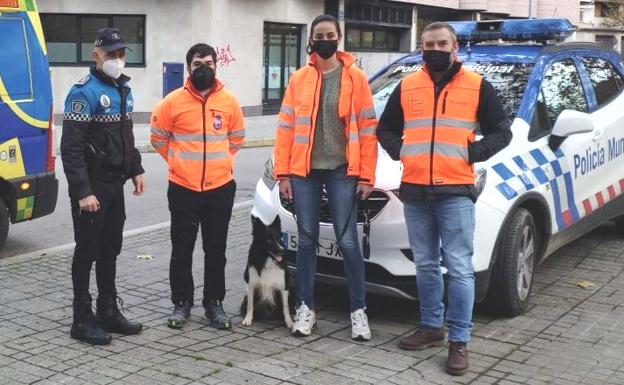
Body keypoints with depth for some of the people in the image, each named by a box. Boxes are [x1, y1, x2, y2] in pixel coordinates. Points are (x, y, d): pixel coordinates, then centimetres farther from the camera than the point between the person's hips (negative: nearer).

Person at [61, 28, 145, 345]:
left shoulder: (123, 89, 11)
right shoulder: (85, 91, -15)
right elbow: (71, 147, -19)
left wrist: (136, 170, 15)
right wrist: (82, 191, -23)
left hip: (115, 185, 8)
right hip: (91, 188, -8)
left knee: (110, 250, 15)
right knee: (87, 251, 1)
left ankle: (108, 312, 27)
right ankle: (82, 320, 11)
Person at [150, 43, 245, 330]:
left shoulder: (229, 102, 1)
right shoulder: (173, 102, -5)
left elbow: (237, 138, 16)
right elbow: (158, 138, 8)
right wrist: (179, 163, 10)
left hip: (220, 188, 2)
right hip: (183, 190, -1)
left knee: (216, 250, 10)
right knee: (182, 250, 7)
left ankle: (214, 303, 22)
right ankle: (182, 303, 20)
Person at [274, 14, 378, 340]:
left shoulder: (356, 78, 2)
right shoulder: (299, 79, 7)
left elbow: (367, 130, 0)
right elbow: (286, 127, 6)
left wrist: (366, 176, -6)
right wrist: (283, 173, 0)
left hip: (342, 171, -2)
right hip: (304, 171, 2)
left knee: (347, 241, -2)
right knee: (307, 240, 7)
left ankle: (358, 310, 10)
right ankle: (305, 307, 17)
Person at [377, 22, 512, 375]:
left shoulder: (477, 86, 2)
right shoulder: (407, 87, 11)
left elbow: (502, 131, 5)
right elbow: (385, 129, 20)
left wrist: (472, 154, -8)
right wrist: (399, 151, 3)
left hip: (455, 192, -3)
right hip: (415, 191, 4)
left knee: (460, 269, -4)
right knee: (426, 266, 13)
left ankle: (459, 341, 2)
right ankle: (432, 327, 26)